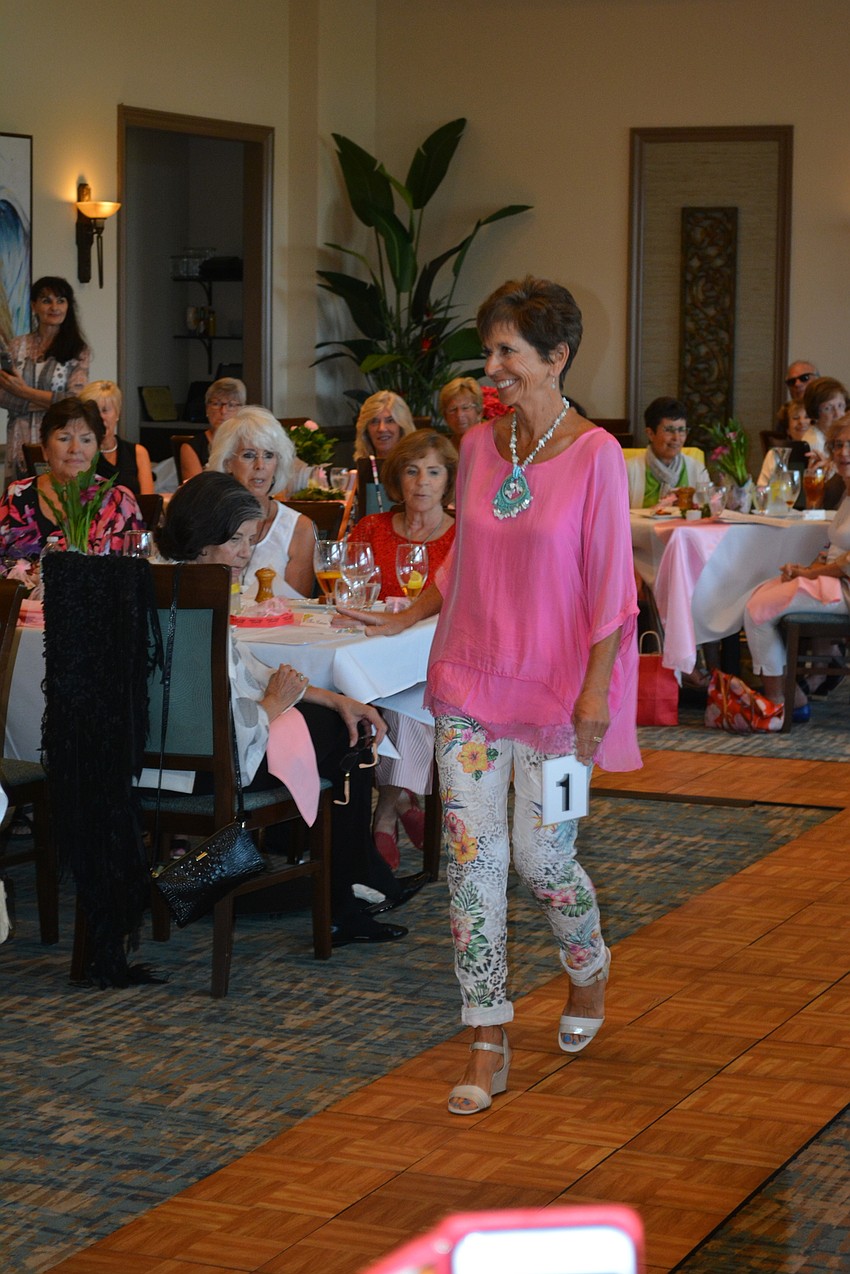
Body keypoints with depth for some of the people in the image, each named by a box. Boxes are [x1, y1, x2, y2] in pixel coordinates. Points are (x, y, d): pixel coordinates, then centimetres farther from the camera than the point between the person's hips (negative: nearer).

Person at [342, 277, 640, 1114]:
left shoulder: (595, 454, -9)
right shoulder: (479, 447, 5)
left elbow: (609, 584, -9)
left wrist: (595, 692, -13)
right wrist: (400, 620, 7)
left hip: (556, 683, -4)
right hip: (470, 679, 4)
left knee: (542, 856, 2)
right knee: (471, 854, -1)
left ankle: (588, 973, 35)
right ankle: (488, 1045, 7)